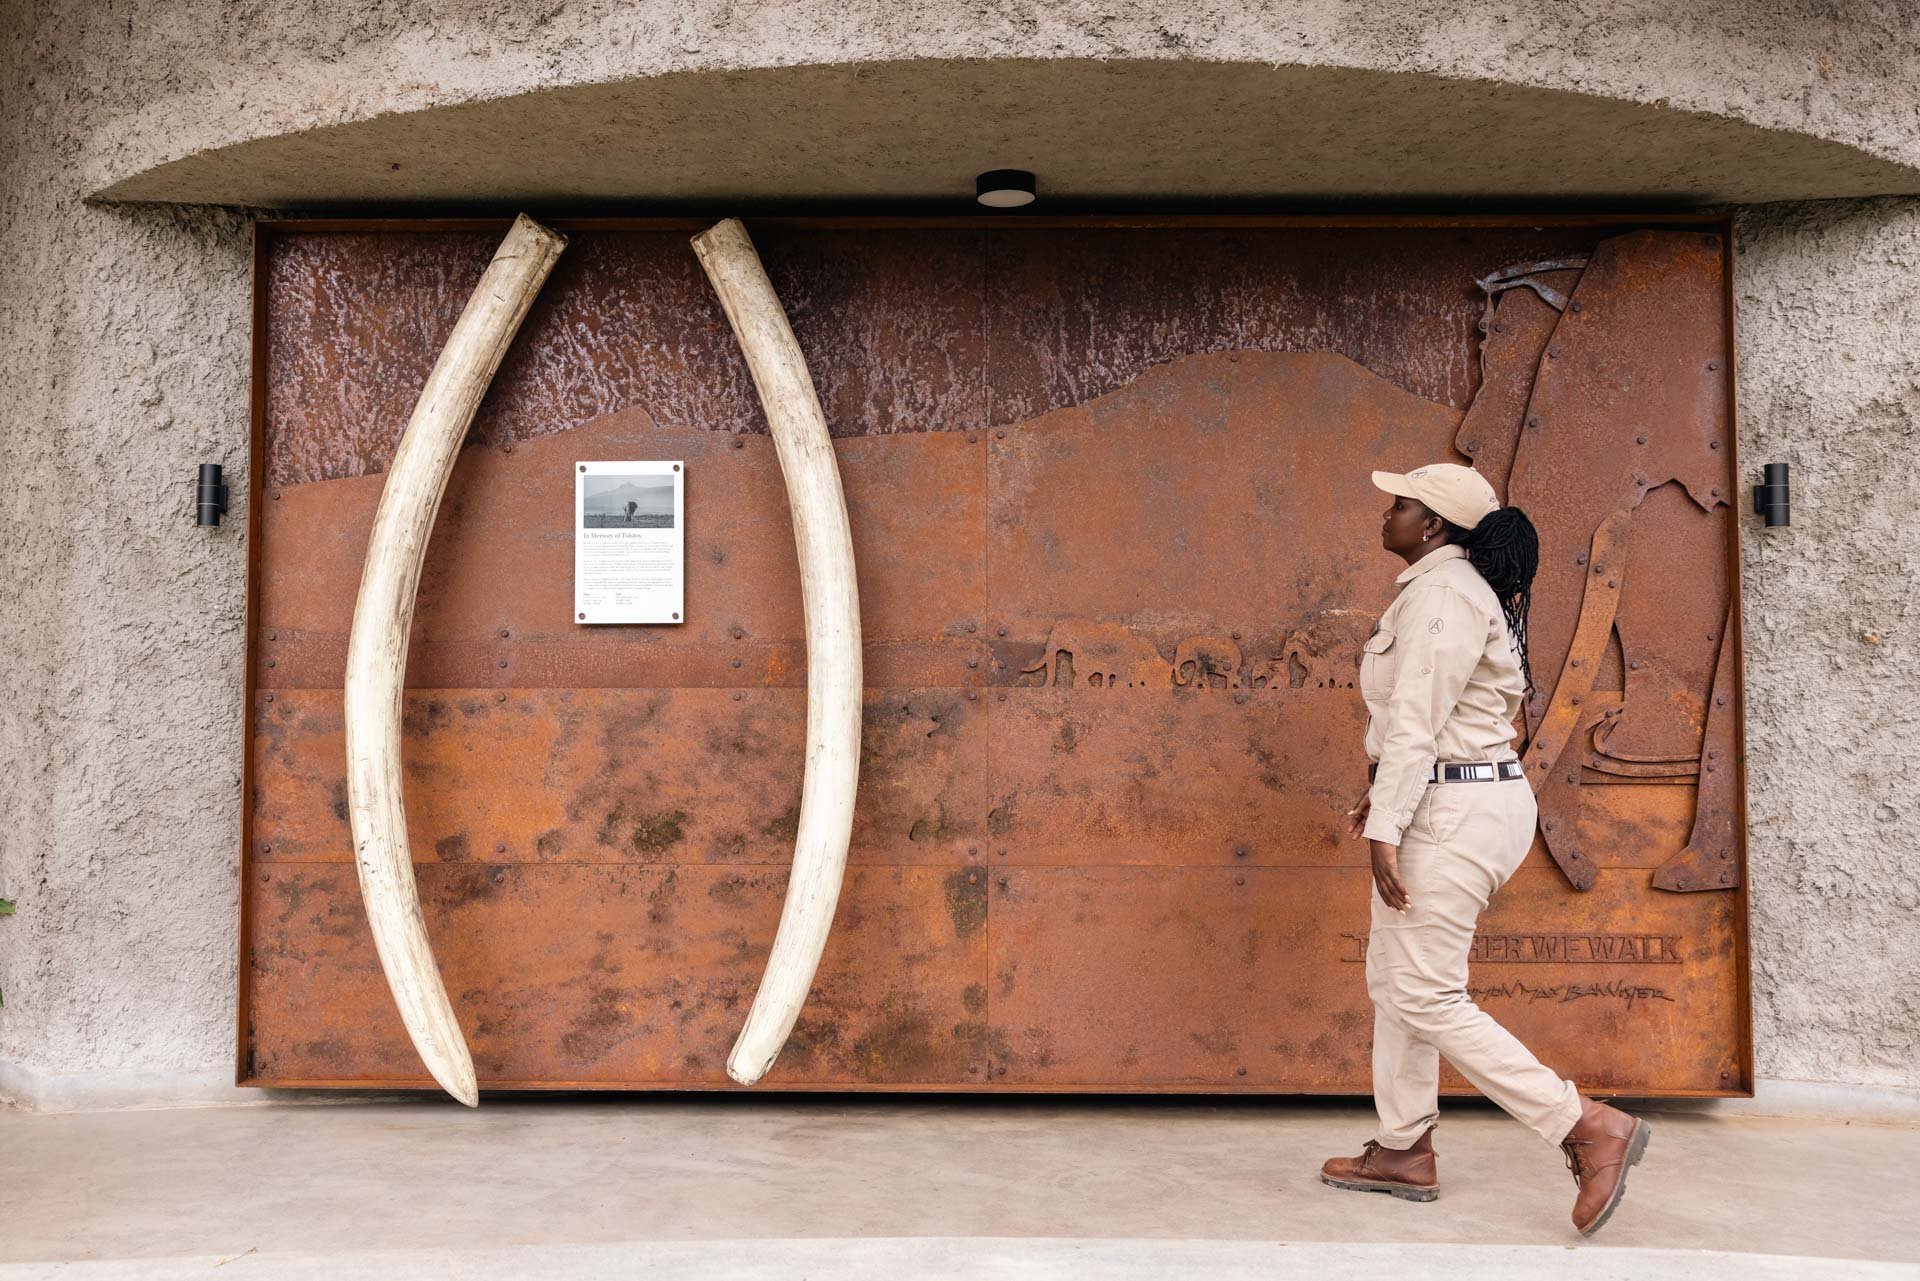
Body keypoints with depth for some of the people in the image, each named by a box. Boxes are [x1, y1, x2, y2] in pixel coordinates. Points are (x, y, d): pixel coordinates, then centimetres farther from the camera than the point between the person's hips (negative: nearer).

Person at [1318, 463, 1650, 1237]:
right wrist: (1382, 796, 23)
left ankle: (1589, 1129, -1)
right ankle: (1404, 1151, 24)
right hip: (1446, 803, 11)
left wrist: (1385, 829, -21)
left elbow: (1417, 719, -21)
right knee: (1392, 976, 15)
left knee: (1427, 997, -6)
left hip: (1451, 810, -11)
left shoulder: (1442, 592, -16)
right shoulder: (1450, 590, 16)